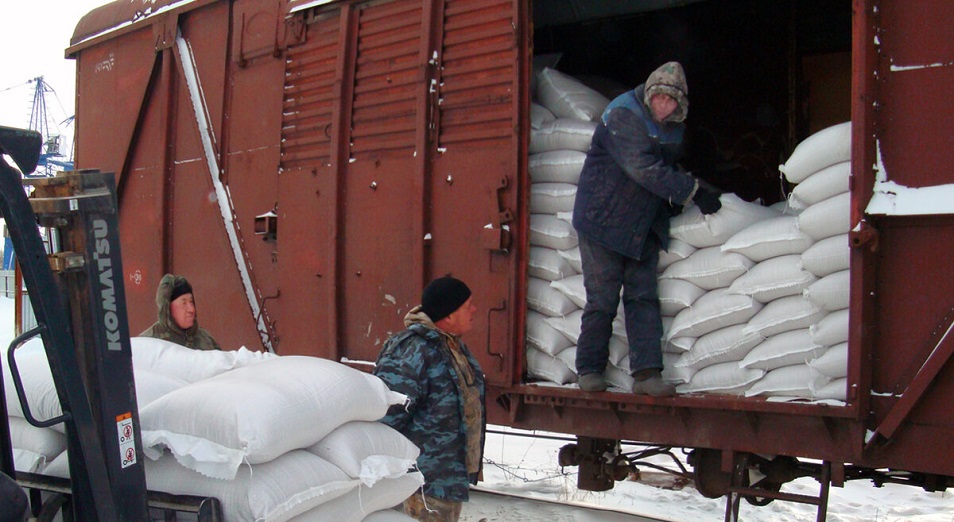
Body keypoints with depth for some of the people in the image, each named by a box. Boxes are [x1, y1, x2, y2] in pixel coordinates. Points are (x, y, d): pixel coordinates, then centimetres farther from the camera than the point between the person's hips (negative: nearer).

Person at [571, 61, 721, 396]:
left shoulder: (674, 127, 8)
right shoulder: (623, 116, -17)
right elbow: (645, 169, -26)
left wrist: (673, 198, 1)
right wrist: (693, 192, -26)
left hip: (645, 226, 7)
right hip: (604, 220, -6)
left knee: (643, 297, 1)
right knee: (602, 299, -2)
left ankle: (646, 372, 1)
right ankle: (589, 370, 12)